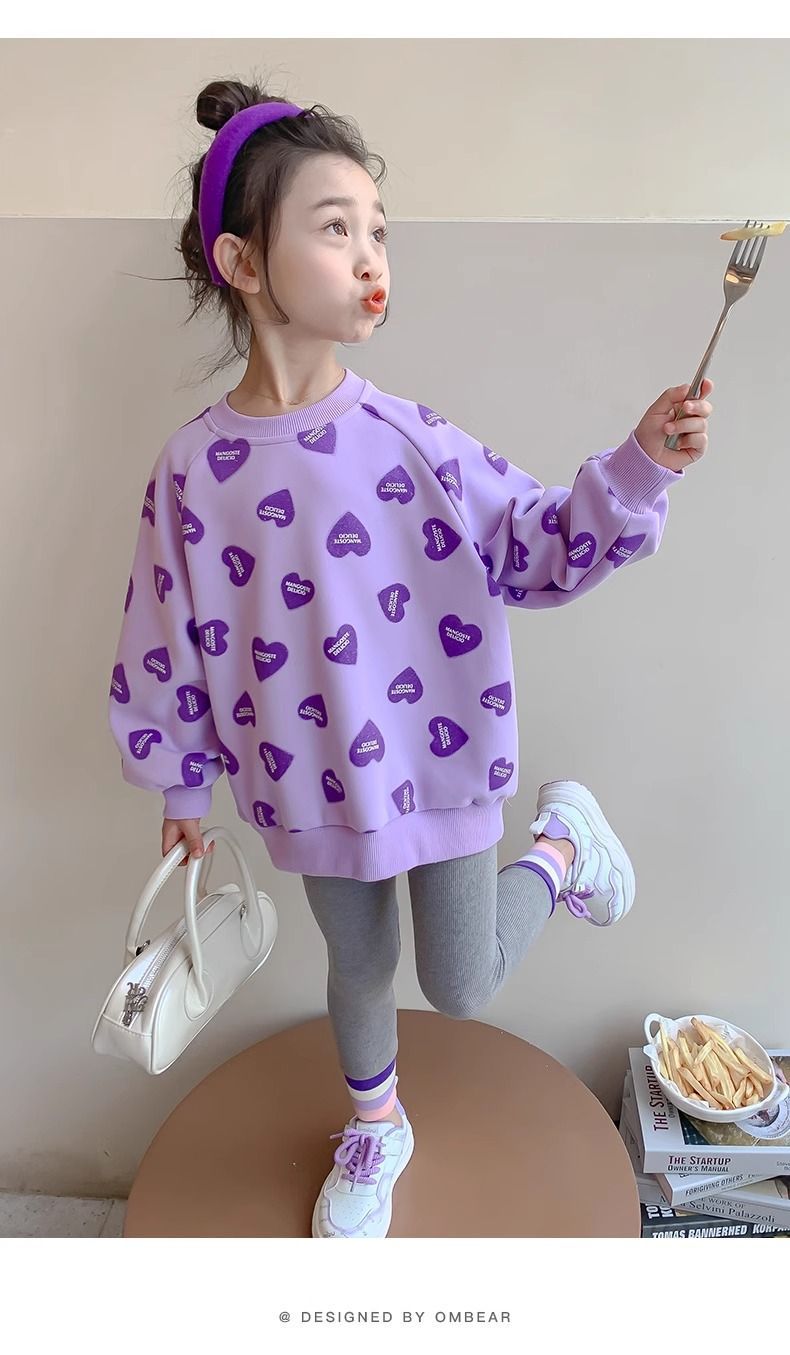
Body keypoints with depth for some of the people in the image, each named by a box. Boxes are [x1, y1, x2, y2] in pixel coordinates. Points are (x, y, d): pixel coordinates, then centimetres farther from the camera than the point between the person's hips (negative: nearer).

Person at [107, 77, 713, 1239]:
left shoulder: (413, 437, -14)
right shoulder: (195, 466, -11)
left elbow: (540, 551, -7)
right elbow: (169, 643, -1)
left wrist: (641, 465, -21)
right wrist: (183, 784, 7)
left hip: (441, 758, -1)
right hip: (314, 782, 2)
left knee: (461, 988, 11)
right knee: (357, 964, 23)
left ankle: (566, 838, 37)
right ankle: (375, 1128, 55)